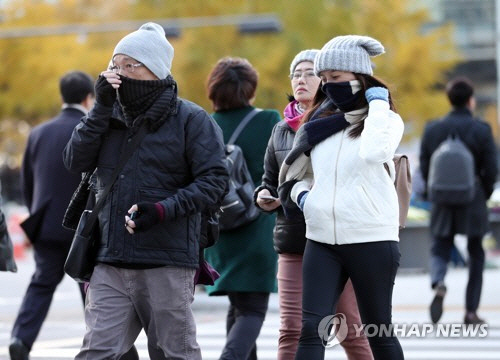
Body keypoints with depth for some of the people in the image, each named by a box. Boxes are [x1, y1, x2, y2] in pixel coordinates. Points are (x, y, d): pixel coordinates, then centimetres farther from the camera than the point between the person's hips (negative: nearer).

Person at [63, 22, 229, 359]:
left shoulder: (191, 119, -2)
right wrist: (102, 106, -5)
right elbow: (76, 160, 2)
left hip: (167, 261, -4)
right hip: (110, 263, 4)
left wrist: (163, 210, -20)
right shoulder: (112, 115, 13)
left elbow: (214, 180, -8)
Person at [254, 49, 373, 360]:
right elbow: (270, 180, 24)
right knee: (291, 331, -2)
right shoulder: (282, 130, 15)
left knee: (351, 331, 3)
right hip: (294, 243, 4)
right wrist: (265, 197, 1)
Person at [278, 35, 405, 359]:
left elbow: (374, 152, -26)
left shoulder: (386, 119, -2)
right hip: (321, 240, 4)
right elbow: (294, 171, 25)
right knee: (311, 329, -10)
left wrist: (377, 104, -13)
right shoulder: (319, 120, 13)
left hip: (372, 241, -4)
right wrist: (299, 193, 4)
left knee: (378, 332, 8)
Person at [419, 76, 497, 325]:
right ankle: (471, 311, 10)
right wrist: (484, 195, 9)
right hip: (473, 202, -2)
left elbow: (424, 167, 2)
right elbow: (491, 170, -7)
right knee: (476, 255, 10)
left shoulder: (432, 129, 2)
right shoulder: (481, 130, -6)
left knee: (440, 249, 11)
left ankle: (438, 283, -22)